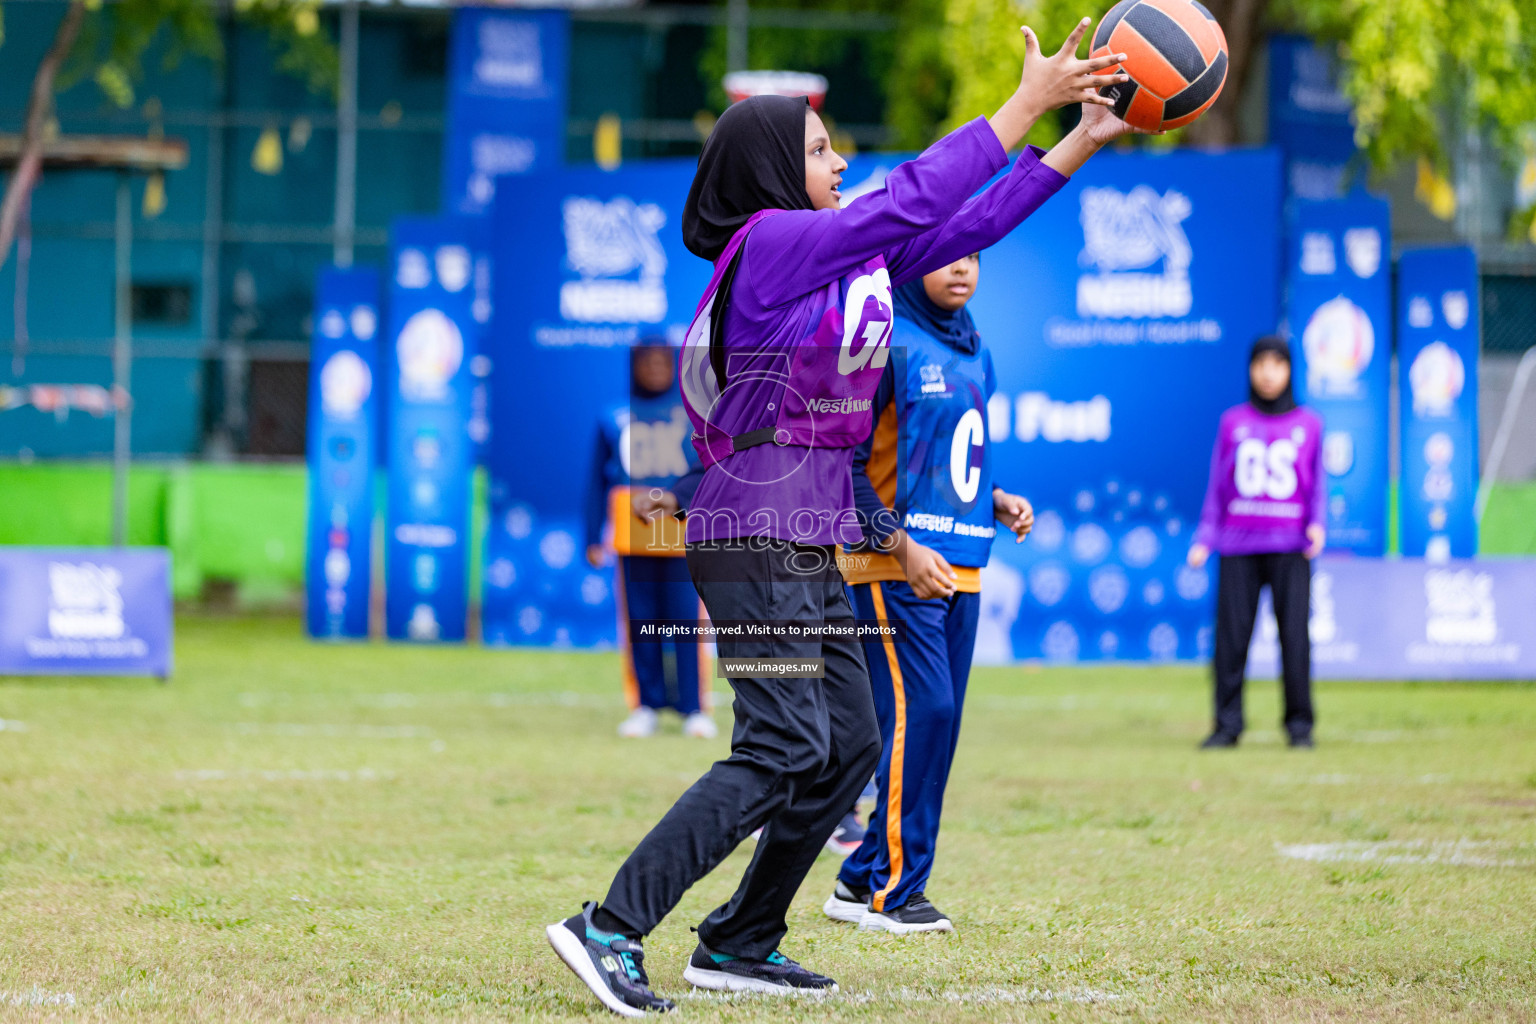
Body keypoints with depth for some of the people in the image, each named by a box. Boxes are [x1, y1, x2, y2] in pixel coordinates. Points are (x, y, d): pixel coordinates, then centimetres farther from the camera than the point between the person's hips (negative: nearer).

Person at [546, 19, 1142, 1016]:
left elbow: (962, 226, 15)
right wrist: (1027, 102, -13)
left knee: (849, 748, 11)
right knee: (783, 750, -17)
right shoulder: (771, 244, -12)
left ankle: (739, 944, 17)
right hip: (756, 535, -10)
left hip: (810, 549, 10)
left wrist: (1083, 139, 11)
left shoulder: (843, 258, 14)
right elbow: (915, 201, -18)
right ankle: (611, 928, -19)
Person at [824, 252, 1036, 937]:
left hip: (960, 566, 8)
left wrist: (997, 501, 6)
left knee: (937, 723, 6)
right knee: (919, 712, -13)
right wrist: (901, 545, -20)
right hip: (894, 566, -8)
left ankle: (864, 881, 12)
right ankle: (892, 891, -7)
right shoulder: (888, 344, -9)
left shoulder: (975, 355, 16)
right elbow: (843, 462, -13)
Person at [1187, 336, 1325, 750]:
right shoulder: (1232, 422, 11)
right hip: (1238, 544, 1)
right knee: (1231, 635, -4)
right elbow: (1217, 486, 12)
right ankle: (1227, 724, 3)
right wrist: (1204, 539, 5)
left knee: (1294, 634, -6)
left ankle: (1299, 724, 2)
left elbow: (1317, 484, 11)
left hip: (1290, 546, -1)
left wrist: (1317, 524, -6)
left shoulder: (1308, 424, 10)